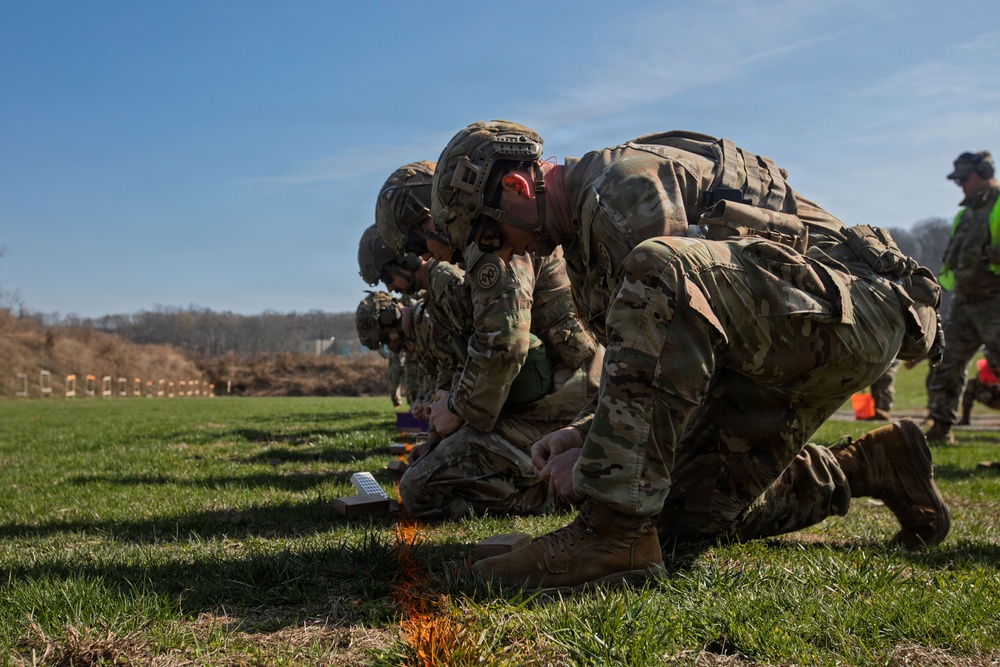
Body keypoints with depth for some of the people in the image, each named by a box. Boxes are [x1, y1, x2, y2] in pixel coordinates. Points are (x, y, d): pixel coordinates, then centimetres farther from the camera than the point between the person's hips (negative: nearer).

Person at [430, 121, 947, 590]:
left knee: (658, 271, -35)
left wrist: (595, 455, -16)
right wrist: (581, 433, 4)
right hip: (774, 358, 10)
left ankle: (612, 530, -34)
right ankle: (873, 465, 22)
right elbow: (666, 367, 18)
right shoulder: (584, 240, 17)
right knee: (686, 513, 7)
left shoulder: (624, 182, -15)